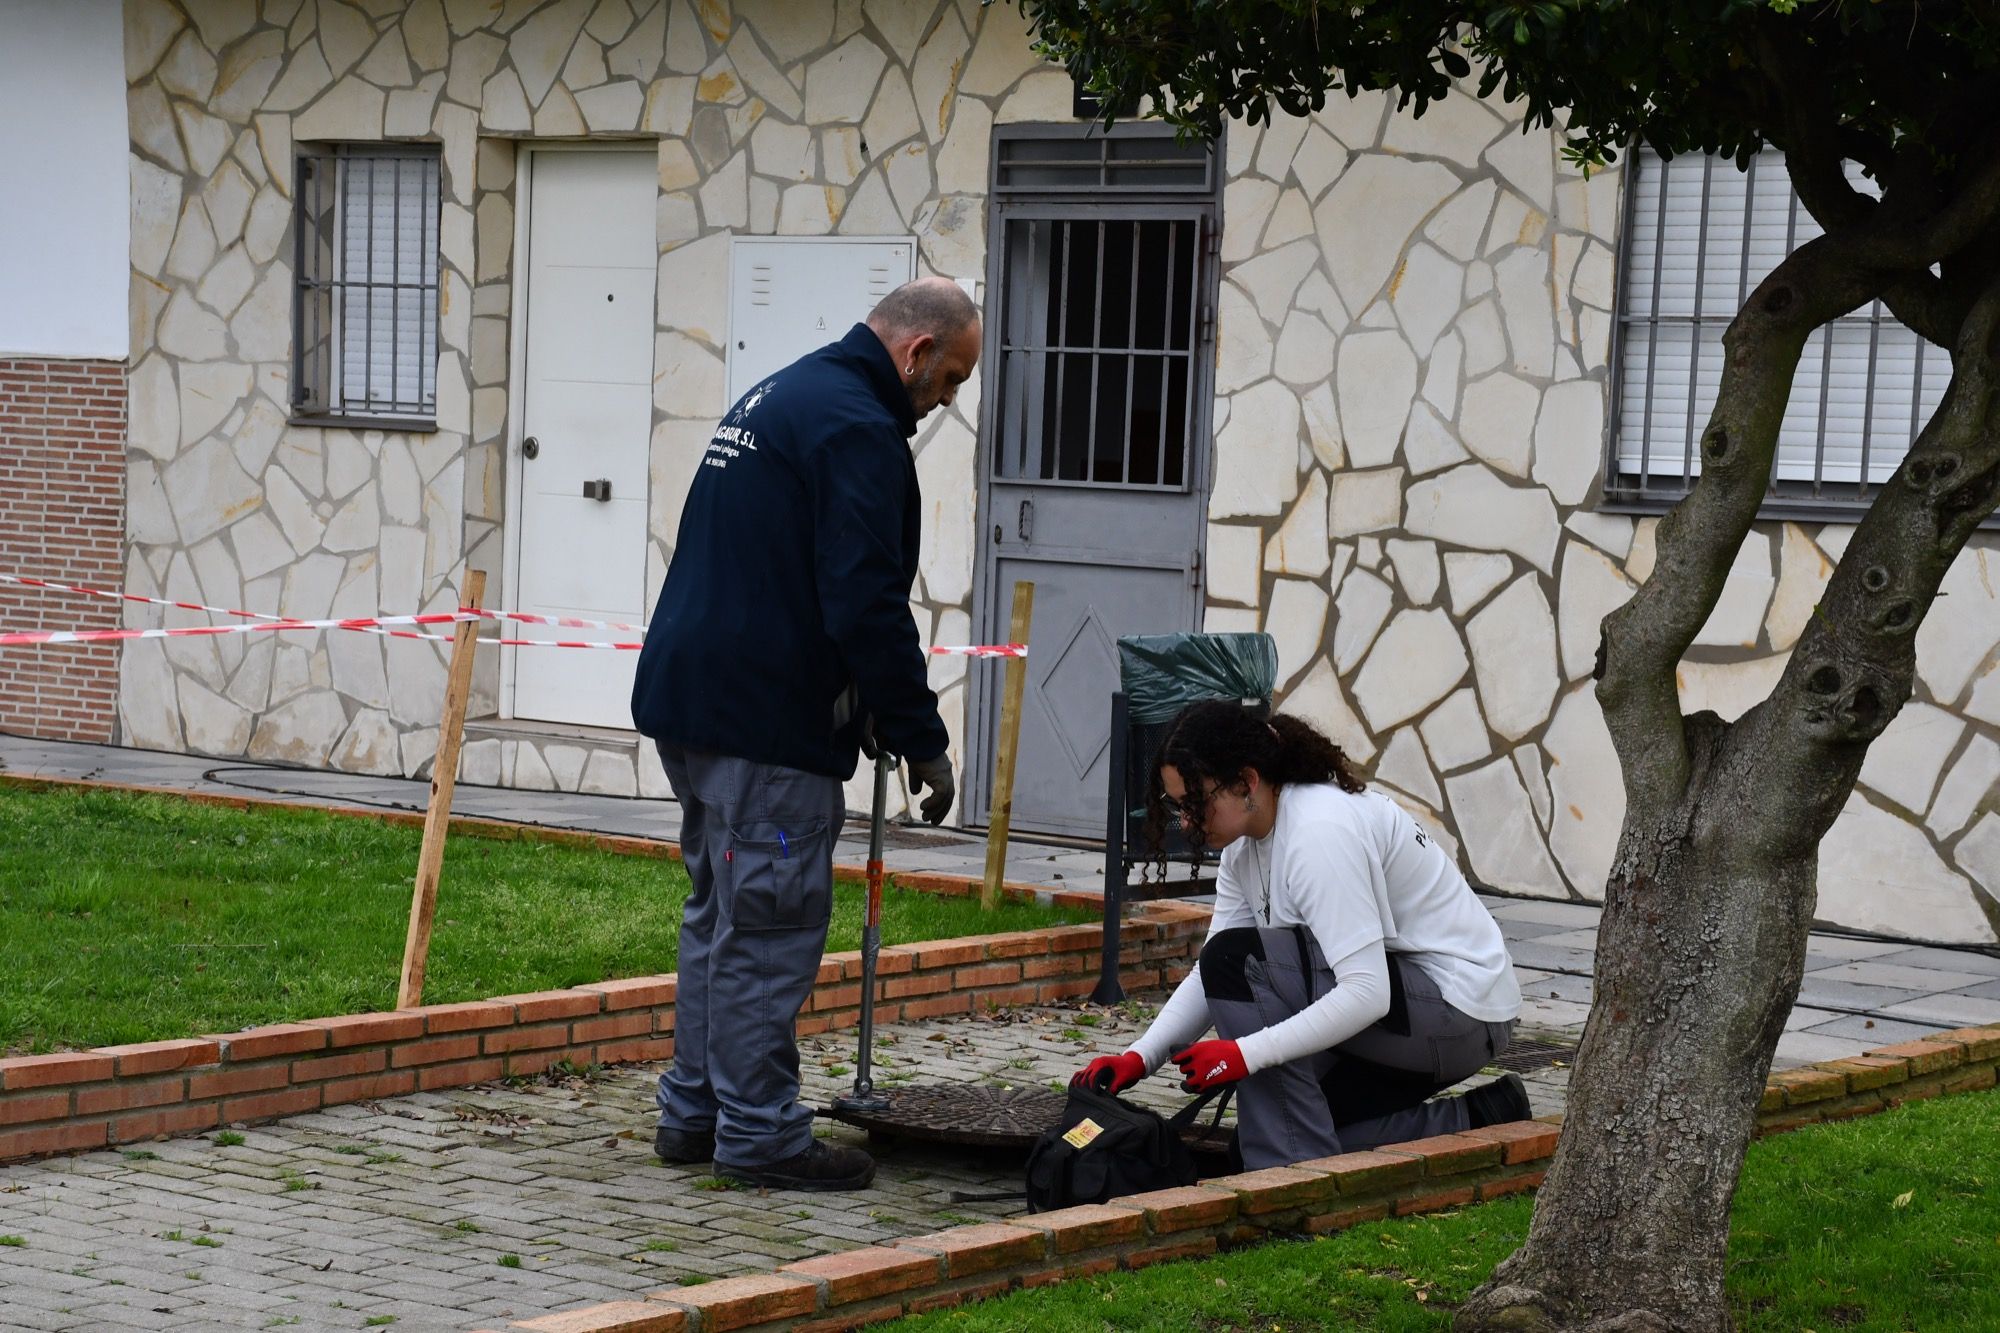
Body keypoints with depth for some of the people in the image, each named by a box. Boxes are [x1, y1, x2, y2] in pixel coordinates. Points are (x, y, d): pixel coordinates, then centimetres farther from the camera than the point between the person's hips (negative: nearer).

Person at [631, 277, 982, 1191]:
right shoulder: (856, 428, -14)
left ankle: (694, 1111, 22)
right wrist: (922, 740, -13)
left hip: (689, 696, 10)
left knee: (720, 911, 17)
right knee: (770, 924, -4)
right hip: (767, 718, -10)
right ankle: (760, 1133, 1)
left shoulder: (779, 397, 19)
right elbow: (867, 602, -21)